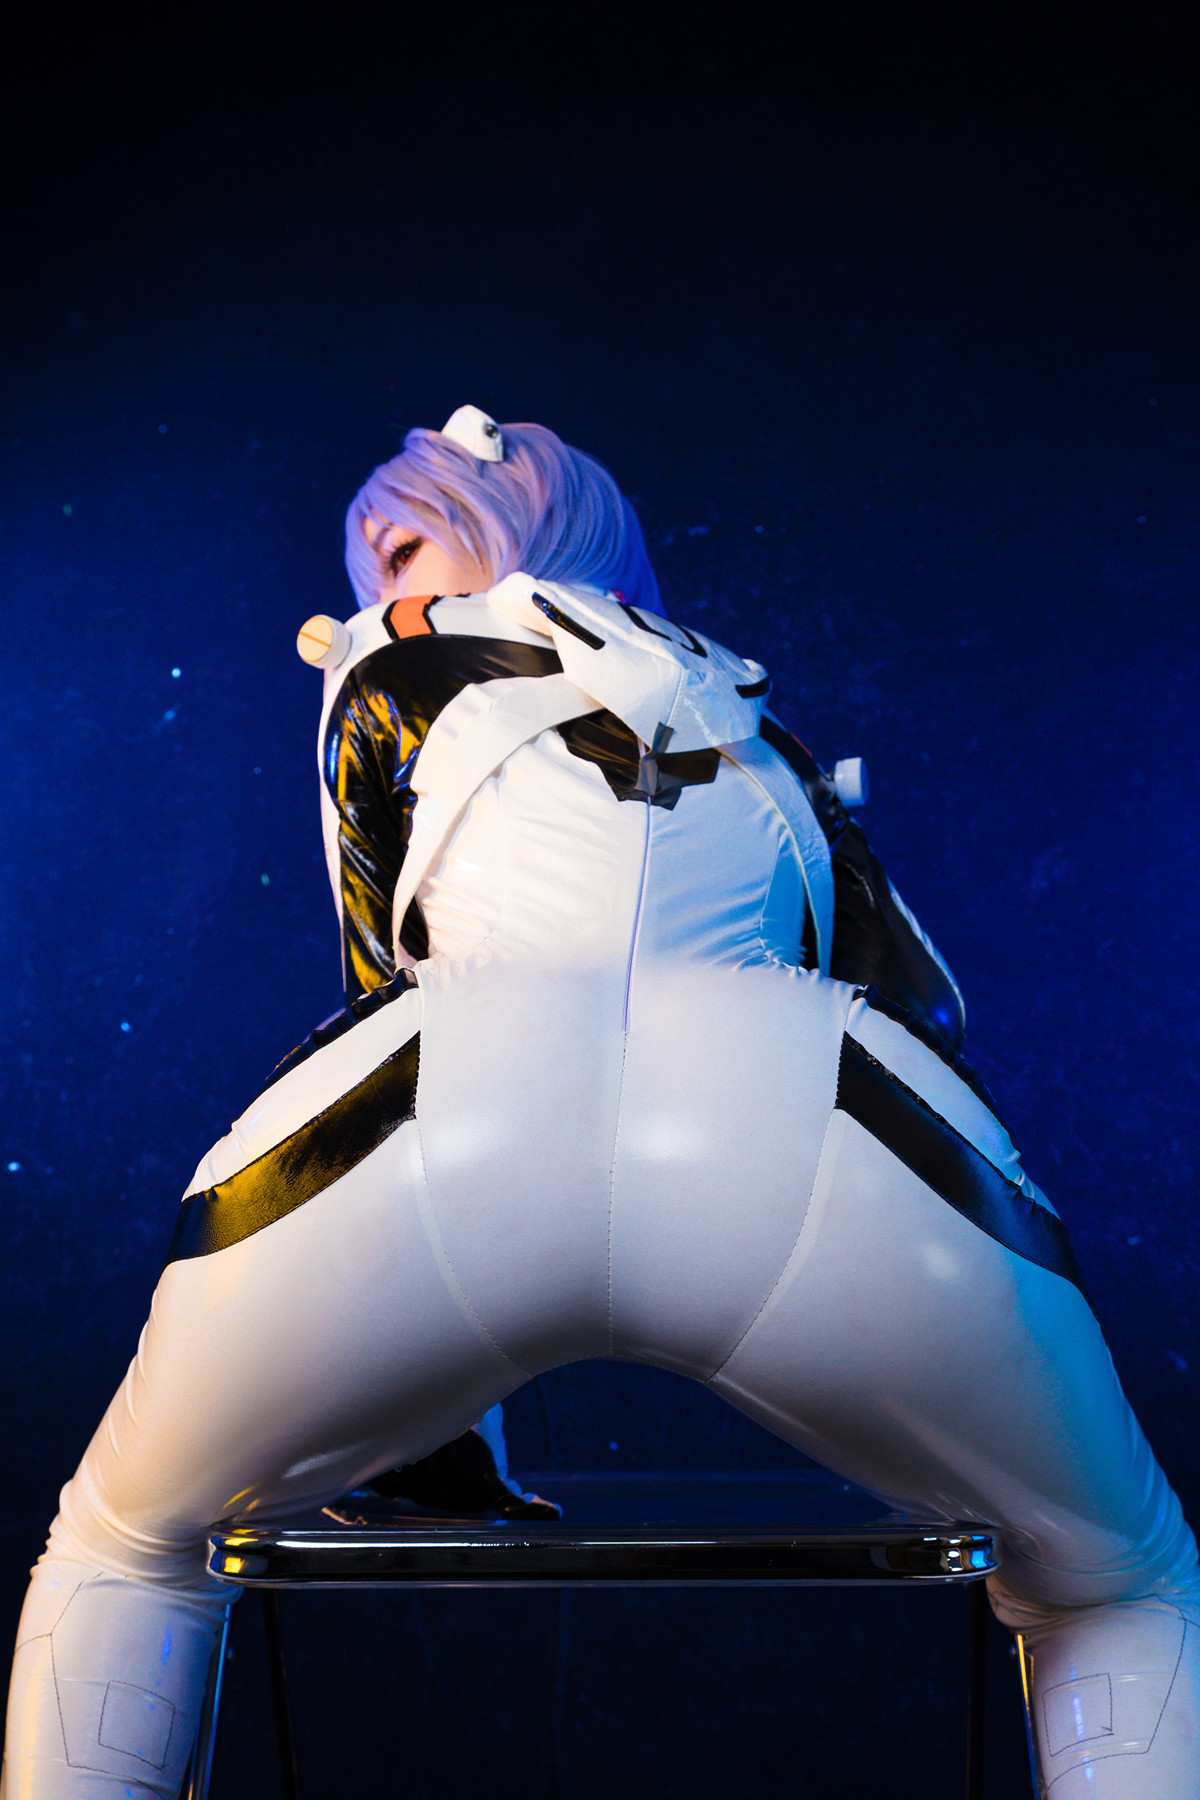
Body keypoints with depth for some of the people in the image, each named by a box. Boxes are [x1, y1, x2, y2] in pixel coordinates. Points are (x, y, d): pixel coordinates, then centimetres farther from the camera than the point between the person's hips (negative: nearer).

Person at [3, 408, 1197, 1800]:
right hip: (815, 1143, 2)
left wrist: (429, 1430, 38)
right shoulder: (753, 726, 41)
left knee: (124, 1556, 28)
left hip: (446, 1137, -1)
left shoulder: (388, 664, 33)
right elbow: (916, 1008, 37)